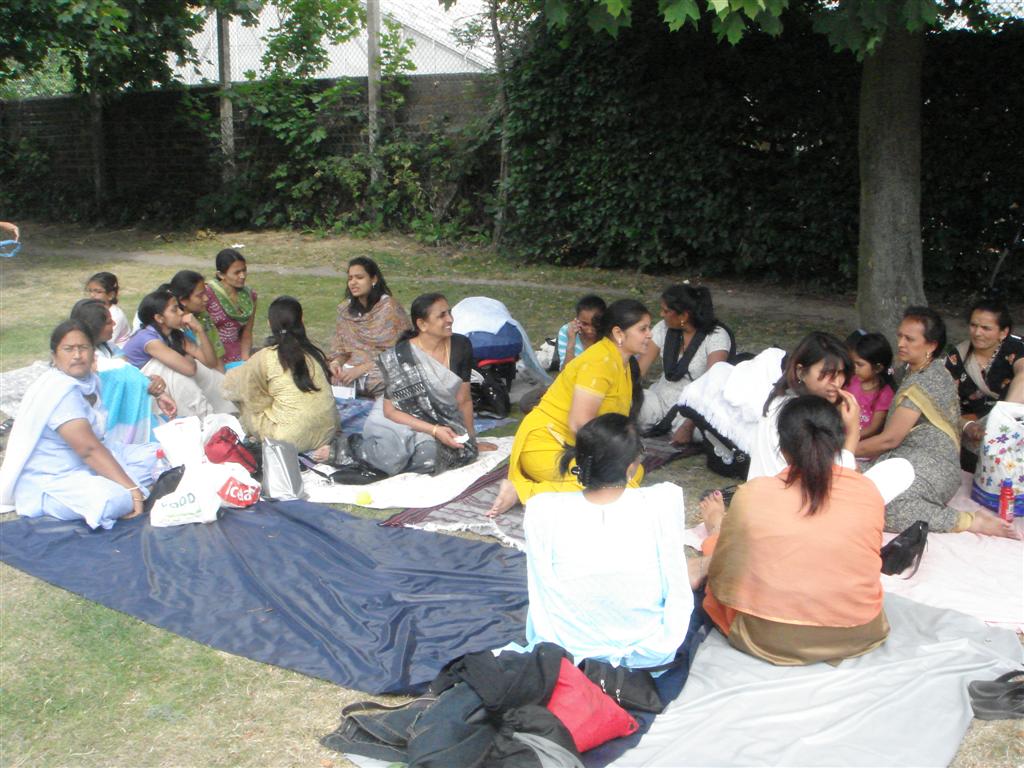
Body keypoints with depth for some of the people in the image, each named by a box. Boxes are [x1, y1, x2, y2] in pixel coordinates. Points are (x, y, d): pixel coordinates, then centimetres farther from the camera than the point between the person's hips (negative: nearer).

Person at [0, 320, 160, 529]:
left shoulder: (90, 379, 5)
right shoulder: (59, 391, -22)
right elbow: (89, 449, -28)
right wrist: (132, 489, -30)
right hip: (52, 482, -9)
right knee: (115, 499, -36)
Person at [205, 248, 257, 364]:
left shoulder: (250, 296, 7)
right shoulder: (208, 294, -8)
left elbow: (247, 333, 10)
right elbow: (197, 330, -6)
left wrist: (245, 360, -6)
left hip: (237, 357, 4)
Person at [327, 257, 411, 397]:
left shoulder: (389, 307, -6)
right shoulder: (345, 310, 10)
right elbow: (340, 348, 14)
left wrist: (361, 369, -17)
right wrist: (336, 362, -9)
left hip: (384, 371, -4)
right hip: (352, 369, 4)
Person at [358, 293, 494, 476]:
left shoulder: (461, 346, -9)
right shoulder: (400, 356, -19)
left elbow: (464, 400, 0)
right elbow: (391, 410, -16)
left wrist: (472, 440, 6)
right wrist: (434, 431, -26)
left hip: (443, 421, 4)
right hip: (400, 420, -4)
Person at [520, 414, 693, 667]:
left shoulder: (542, 510, -16)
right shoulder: (663, 502, -19)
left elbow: (540, 596, -10)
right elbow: (676, 590, -12)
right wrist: (666, 644, 4)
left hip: (564, 654, 2)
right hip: (650, 655, -1)